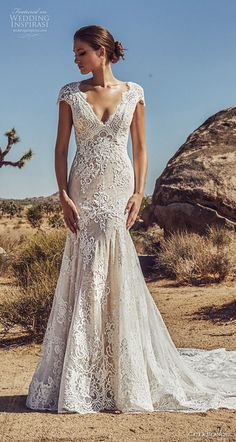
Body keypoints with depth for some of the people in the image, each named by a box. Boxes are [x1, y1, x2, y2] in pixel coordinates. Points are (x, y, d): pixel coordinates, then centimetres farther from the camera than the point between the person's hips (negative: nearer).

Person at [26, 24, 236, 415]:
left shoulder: (133, 93, 5)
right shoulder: (70, 93, 5)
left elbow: (140, 147, 6)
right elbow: (61, 148, 3)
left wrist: (139, 193, -5)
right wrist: (64, 196, -8)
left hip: (119, 191, 0)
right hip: (84, 193, 1)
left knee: (118, 277, -1)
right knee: (85, 277, 1)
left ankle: (126, 379, 12)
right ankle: (80, 381, 11)